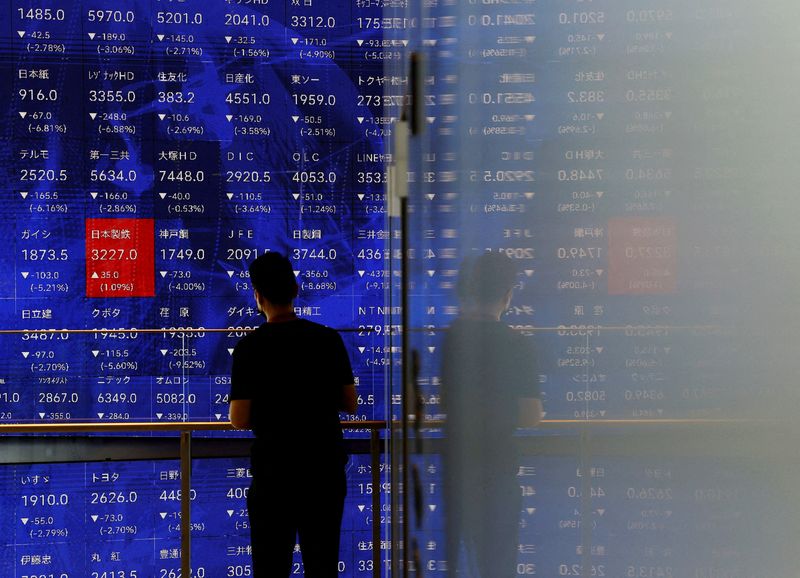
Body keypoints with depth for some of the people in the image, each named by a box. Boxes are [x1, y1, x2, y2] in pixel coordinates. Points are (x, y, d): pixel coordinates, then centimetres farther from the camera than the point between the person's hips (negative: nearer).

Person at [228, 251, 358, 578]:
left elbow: (239, 420, -11)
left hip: (274, 471, -3)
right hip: (326, 468, 3)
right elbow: (350, 404, 4)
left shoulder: (249, 348, -10)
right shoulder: (329, 339, -1)